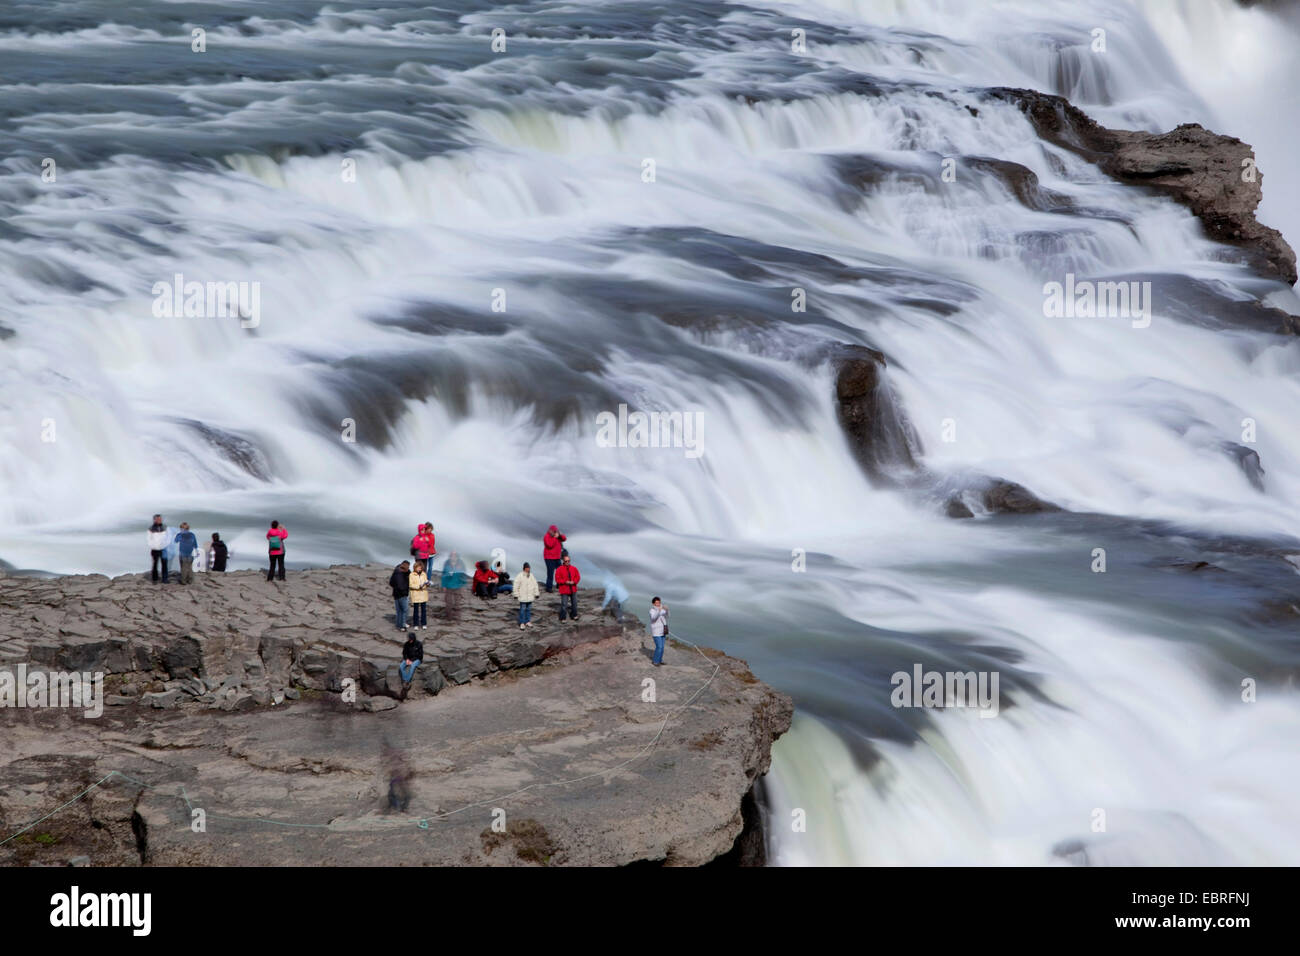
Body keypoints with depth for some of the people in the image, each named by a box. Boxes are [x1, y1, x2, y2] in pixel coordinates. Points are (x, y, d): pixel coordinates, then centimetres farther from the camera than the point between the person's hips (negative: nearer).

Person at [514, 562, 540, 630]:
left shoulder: (531, 576, 7)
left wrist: (536, 594, 14)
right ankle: (522, 623, 2)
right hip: (523, 597, -5)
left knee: (529, 609, 11)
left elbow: (535, 585, 15)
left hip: (530, 597, 5)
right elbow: (516, 586, -8)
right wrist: (516, 595, -8)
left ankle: (528, 621, 23)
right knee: (522, 609, -3)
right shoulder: (520, 576, -9)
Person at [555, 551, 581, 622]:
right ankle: (562, 618, 6)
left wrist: (573, 582, -13)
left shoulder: (574, 568, 3)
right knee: (563, 604, -5)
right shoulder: (559, 569, -9)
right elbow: (557, 579, -11)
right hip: (564, 590, -4)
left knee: (574, 603, 13)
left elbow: (578, 577, 5)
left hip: (573, 589, 4)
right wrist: (565, 582, -20)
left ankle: (574, 615, 31)